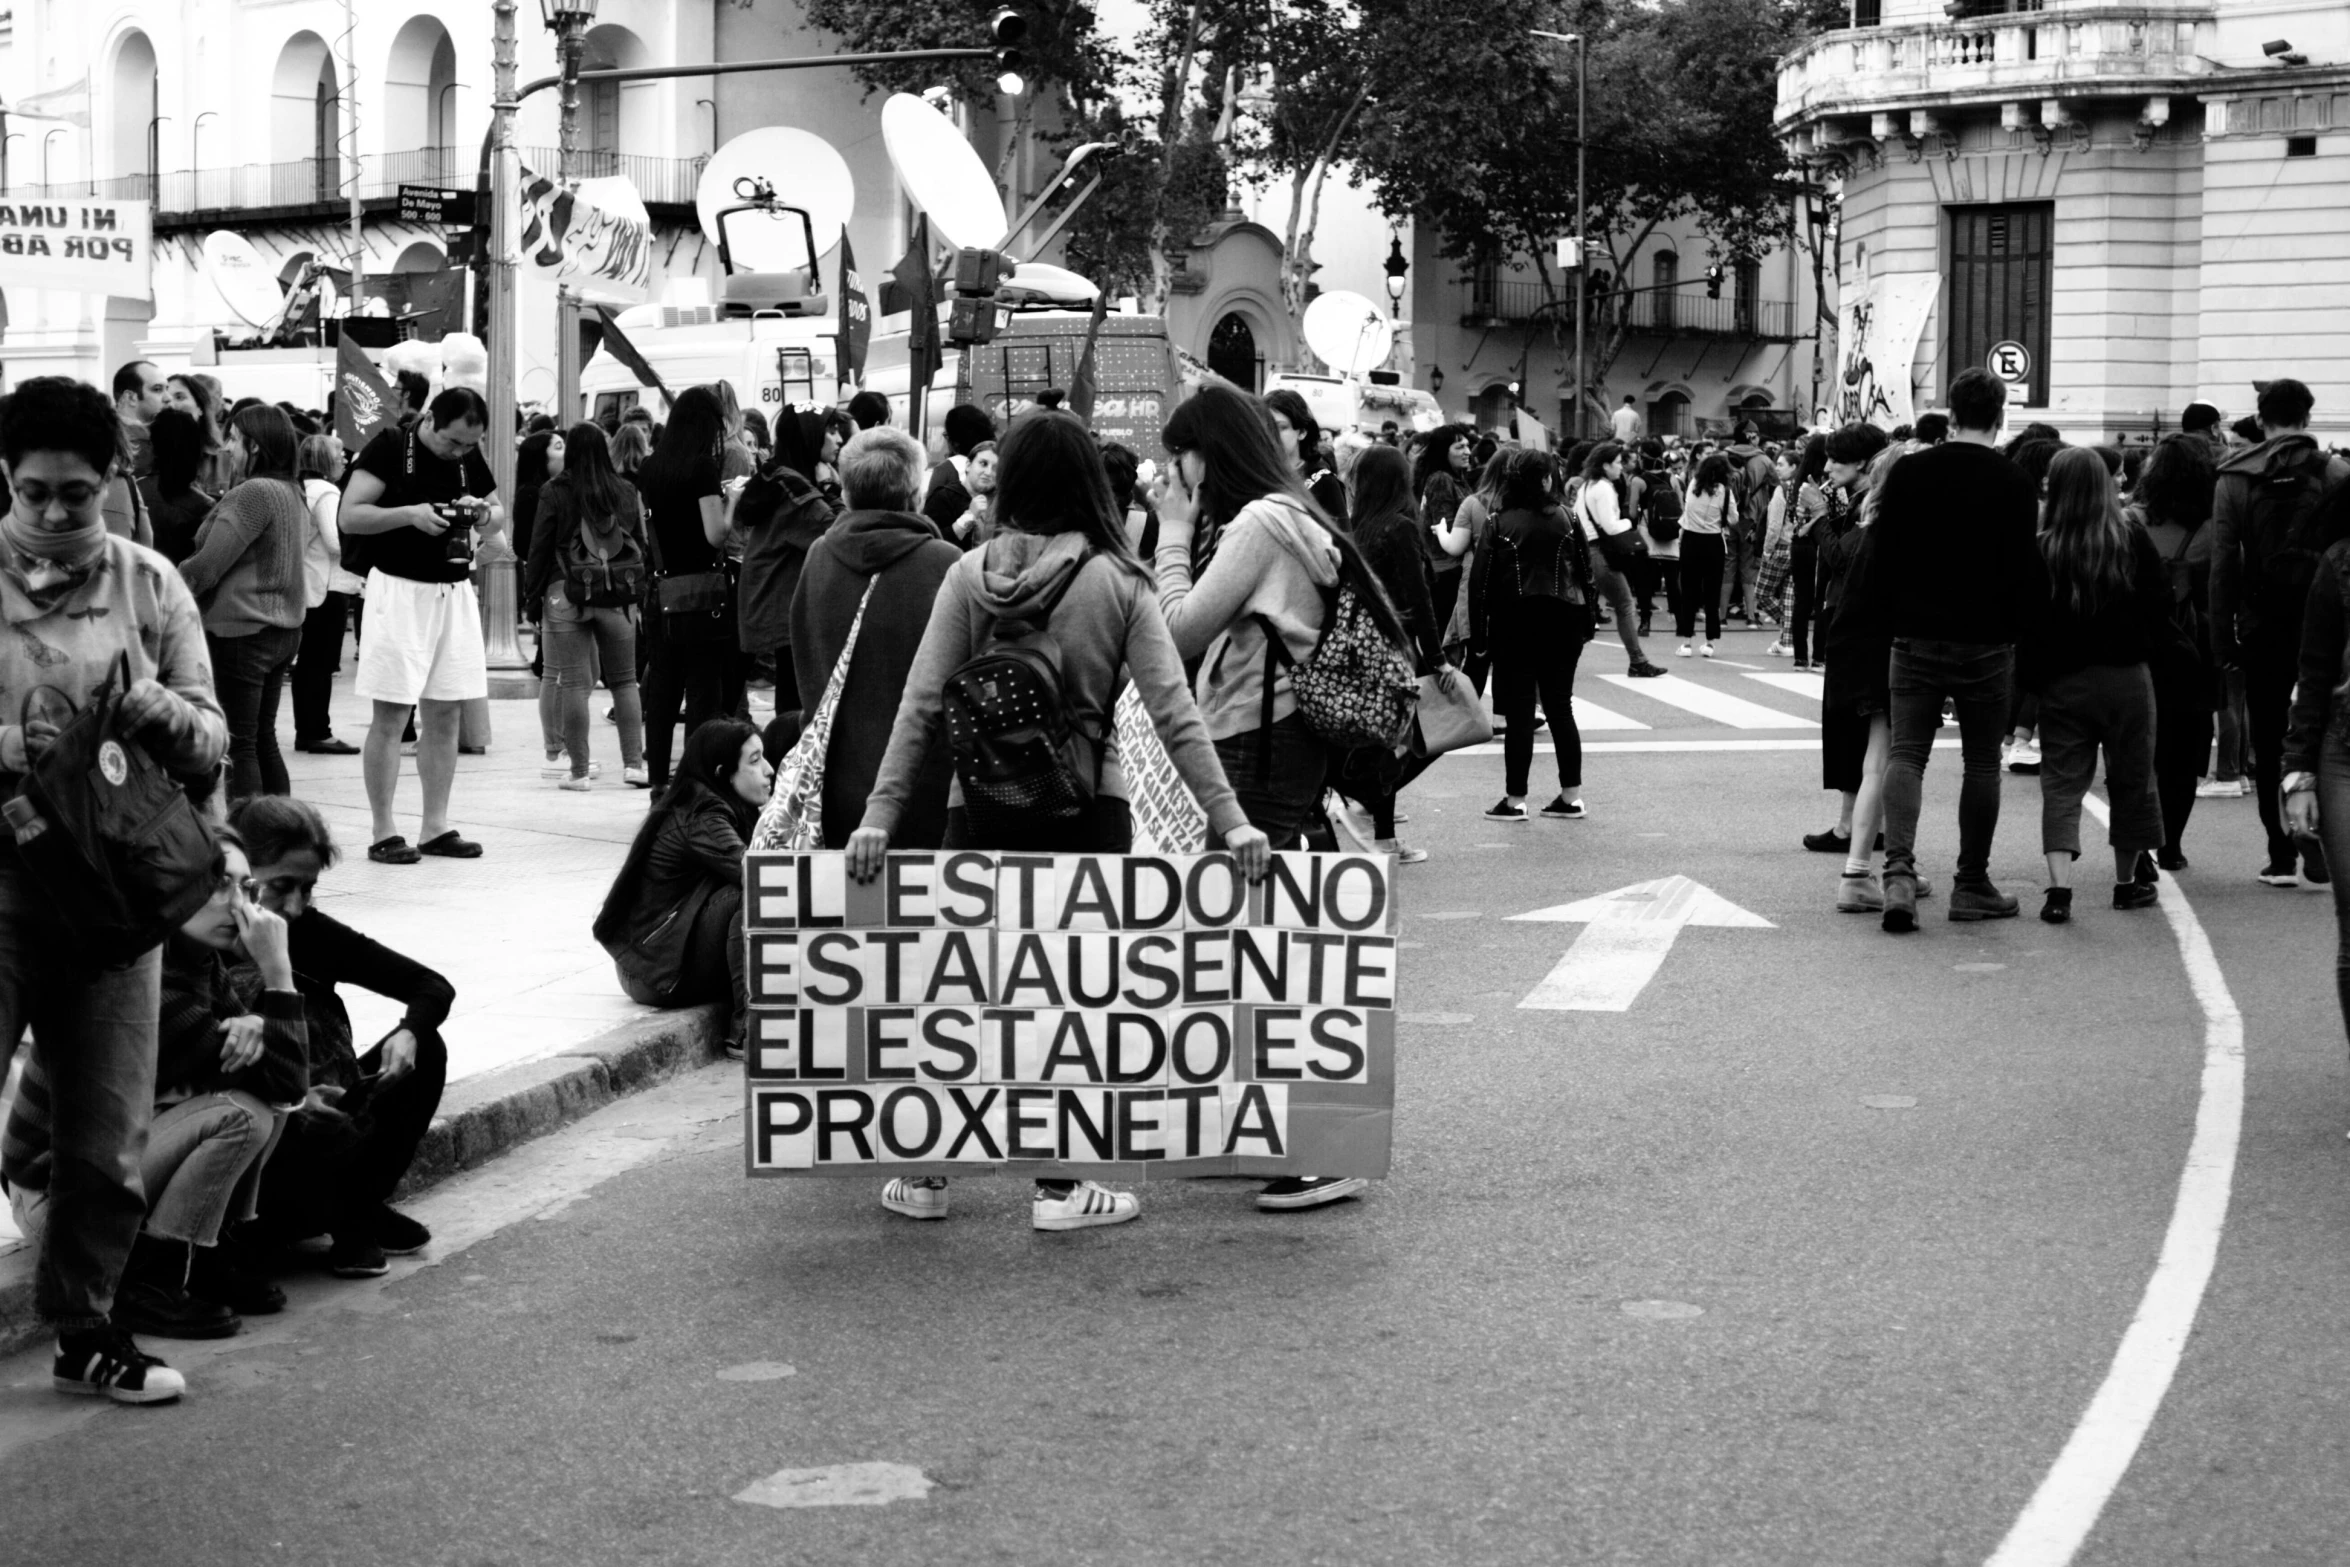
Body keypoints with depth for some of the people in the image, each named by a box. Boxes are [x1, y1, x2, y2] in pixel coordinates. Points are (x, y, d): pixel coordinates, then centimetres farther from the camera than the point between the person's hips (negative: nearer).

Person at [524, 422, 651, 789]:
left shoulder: (555, 494, -5)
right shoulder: (626, 492, 4)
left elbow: (540, 549, -2)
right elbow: (641, 545, 10)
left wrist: (533, 593, 8)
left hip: (566, 595, -3)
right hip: (618, 597, 3)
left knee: (573, 682, 0)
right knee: (624, 680, 11)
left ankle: (579, 770, 1)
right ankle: (633, 762, 7)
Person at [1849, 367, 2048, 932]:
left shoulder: (1908, 472, 0)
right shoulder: (2014, 483, -6)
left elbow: (1880, 558, 1)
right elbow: (2025, 571, -7)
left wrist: (1887, 623, 11)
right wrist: (2021, 629, 7)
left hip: (1917, 637, 1)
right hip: (1986, 643, -1)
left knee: (1906, 753, 3)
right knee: (1981, 762, 9)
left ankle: (1899, 869, -16)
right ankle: (1972, 885, 13)